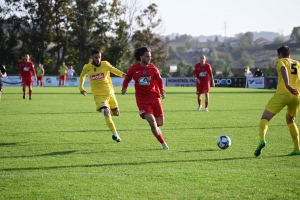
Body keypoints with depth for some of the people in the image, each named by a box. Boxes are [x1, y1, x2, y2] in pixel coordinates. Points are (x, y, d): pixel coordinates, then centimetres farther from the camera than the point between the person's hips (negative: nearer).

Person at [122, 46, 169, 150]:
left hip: (154, 98, 2)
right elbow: (127, 79, 12)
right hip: (142, 99, -2)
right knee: (152, 122, -17)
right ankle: (163, 143, -6)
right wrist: (124, 88, -7)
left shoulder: (153, 68, 2)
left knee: (160, 123, 2)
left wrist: (162, 91, -6)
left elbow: (159, 81, 10)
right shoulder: (133, 69, -2)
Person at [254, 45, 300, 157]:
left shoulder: (280, 61, 12)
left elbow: (283, 69, -11)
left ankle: (262, 139, -30)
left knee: (265, 118, -2)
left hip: (283, 93, -5)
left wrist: (287, 85, -26)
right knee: (290, 120, 28)